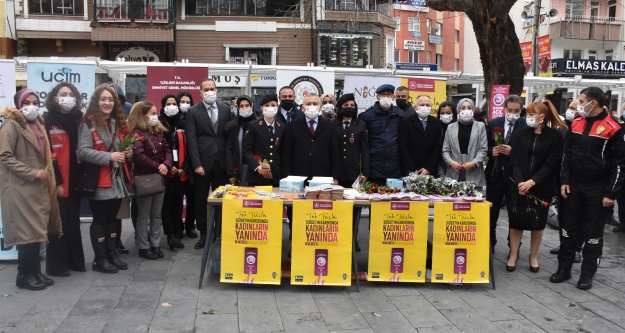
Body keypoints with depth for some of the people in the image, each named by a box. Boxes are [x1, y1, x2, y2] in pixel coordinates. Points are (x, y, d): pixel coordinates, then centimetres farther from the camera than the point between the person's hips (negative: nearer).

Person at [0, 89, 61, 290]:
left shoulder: (37, 125, 18)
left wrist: (45, 176, 12)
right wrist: (32, 173, -18)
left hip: (38, 188, 8)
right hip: (21, 188, -8)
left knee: (37, 231, 9)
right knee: (27, 232, -6)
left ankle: (35, 272, 17)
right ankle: (24, 275, 4)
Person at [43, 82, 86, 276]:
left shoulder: (78, 119, 12)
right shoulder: (48, 120, -4)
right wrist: (56, 181, -15)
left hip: (74, 179, 5)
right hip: (57, 181, -5)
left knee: (73, 221, 13)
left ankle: (75, 260, 22)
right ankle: (57, 264, 9)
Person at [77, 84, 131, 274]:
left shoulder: (117, 123, 16)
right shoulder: (88, 124, -9)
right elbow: (83, 152, -19)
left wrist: (128, 152, 3)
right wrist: (109, 156, -24)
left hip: (117, 180, 7)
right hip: (98, 182, -7)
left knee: (112, 219, 13)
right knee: (100, 220, 0)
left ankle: (112, 255, 21)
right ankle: (100, 259, 9)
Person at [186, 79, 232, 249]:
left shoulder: (226, 110, 8)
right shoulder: (193, 111, 0)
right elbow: (192, 140, -5)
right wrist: (196, 164, -12)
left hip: (221, 162, 2)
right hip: (202, 162, -2)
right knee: (201, 200, 6)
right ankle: (203, 234, 16)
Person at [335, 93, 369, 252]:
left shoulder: (361, 125, 9)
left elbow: (365, 150, 5)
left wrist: (365, 172, -3)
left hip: (355, 172, 0)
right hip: (337, 173, 0)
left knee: (355, 206, 0)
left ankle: (353, 238, 8)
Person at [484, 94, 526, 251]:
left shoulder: (526, 126, -8)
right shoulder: (493, 124, 3)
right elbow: (485, 146, 7)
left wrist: (512, 151, -22)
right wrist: (492, 151, -13)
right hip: (495, 173, 3)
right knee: (491, 211, 12)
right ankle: (489, 243, 27)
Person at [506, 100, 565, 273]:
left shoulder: (555, 136, -4)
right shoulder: (521, 133, 4)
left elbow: (551, 164, -9)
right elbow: (514, 160, -1)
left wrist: (532, 182, -17)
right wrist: (519, 181, -15)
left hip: (541, 187, -1)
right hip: (518, 185, 2)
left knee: (538, 221, 8)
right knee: (516, 220, 3)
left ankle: (533, 256, 23)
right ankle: (513, 255, 15)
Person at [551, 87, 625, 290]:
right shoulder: (576, 124, 5)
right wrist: (565, 181, 4)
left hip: (598, 190, -5)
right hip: (574, 187, 5)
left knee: (593, 233, 5)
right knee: (568, 229, 9)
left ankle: (587, 274, 16)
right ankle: (564, 269, 21)